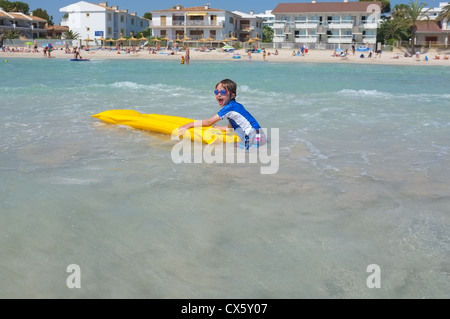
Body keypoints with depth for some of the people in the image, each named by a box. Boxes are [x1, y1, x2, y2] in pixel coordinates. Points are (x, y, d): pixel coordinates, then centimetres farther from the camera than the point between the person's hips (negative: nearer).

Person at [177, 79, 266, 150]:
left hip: (255, 139, -10)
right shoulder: (235, 106, 16)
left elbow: (209, 122, -7)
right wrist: (214, 127, 24)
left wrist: (188, 125, -1)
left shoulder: (230, 107, -12)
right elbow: (230, 128, 22)